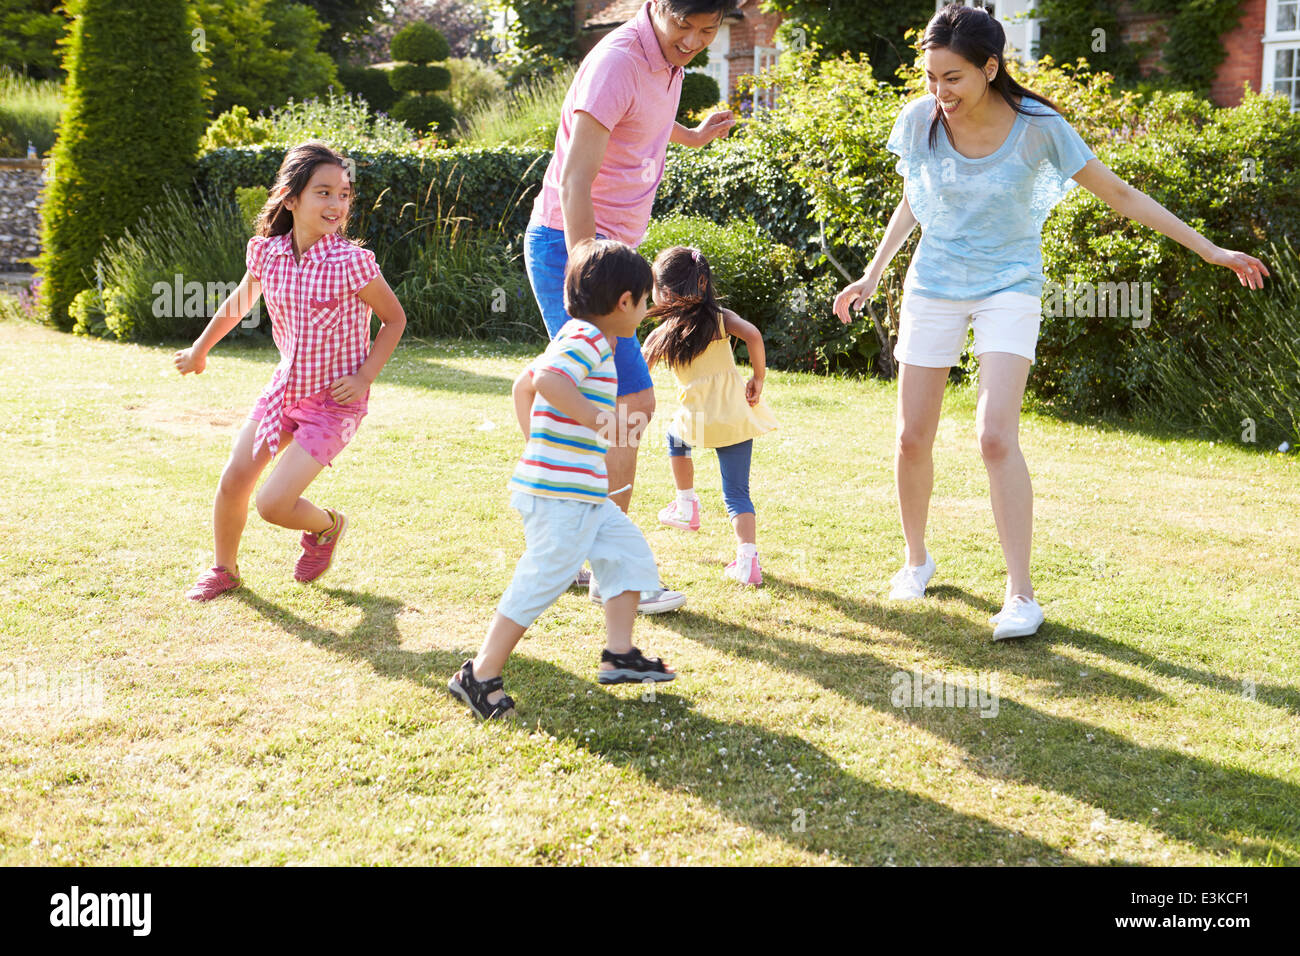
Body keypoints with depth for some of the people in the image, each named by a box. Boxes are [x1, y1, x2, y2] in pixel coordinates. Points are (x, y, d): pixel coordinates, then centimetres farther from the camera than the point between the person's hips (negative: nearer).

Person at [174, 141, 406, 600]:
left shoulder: (351, 262, -21)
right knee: (233, 483, 5)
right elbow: (242, 299, 15)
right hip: (285, 386, 5)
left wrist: (365, 376, -15)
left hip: (334, 400, -5)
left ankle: (327, 526, 22)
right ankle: (224, 570, 32)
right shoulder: (266, 252, -7)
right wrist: (199, 350, 26)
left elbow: (394, 318, -7)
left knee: (273, 503, -12)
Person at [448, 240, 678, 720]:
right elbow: (546, 379, -34)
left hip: (583, 495, 11)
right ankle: (480, 676, 1)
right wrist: (594, 415, -30)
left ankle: (619, 653, 18)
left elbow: (523, 383, 26)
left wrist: (534, 438, 28)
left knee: (630, 552, 14)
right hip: (561, 494, -11)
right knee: (542, 580, -6)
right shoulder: (588, 341, -16)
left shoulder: (578, 340, 17)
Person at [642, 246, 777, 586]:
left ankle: (687, 505, 37)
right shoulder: (720, 317, 2)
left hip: (699, 420, -1)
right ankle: (748, 560, -7)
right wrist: (758, 379, -6)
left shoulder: (660, 335, 0)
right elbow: (752, 335, -15)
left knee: (676, 437, 36)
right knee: (736, 491, 9)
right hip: (738, 414, 1)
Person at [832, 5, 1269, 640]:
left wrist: (1208, 249, -4)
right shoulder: (919, 122, -8)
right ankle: (917, 558, 28)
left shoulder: (1036, 127, -15)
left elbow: (1118, 194, -6)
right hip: (933, 286, 3)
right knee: (912, 439, 3)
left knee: (996, 437, -19)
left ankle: (1021, 593, -12)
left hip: (1008, 290, -3)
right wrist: (873, 275, 11)